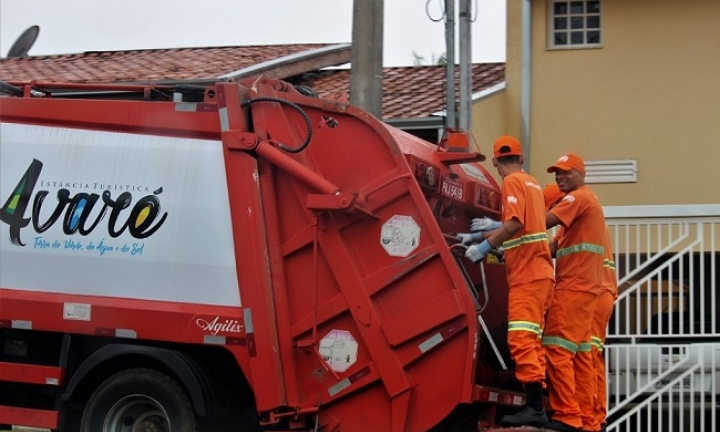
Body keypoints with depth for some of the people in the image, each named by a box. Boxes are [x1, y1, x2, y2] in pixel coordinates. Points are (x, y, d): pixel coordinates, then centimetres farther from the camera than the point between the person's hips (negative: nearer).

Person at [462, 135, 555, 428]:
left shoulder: (513, 182, -7)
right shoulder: (532, 183, 19)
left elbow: (515, 224, -21)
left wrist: (485, 246, -16)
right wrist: (492, 229, 32)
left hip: (527, 274, -9)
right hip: (538, 272, 9)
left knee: (522, 339, -14)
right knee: (531, 341, 11)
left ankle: (535, 407, -21)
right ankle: (536, 405, 10)